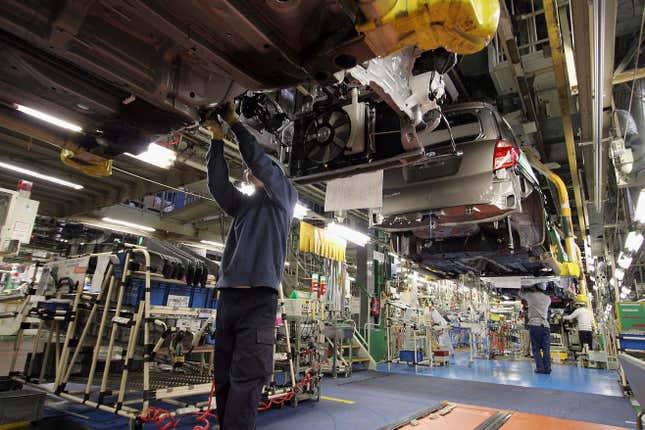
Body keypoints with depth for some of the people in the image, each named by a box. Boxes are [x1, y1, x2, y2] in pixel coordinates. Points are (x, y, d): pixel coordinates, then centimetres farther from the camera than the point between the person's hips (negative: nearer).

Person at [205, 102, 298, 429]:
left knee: (245, 382, -9)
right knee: (224, 380, 7)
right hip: (227, 297, 6)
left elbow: (258, 160, 0)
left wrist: (234, 123, 6)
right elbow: (217, 185, 12)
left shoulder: (283, 197, 11)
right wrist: (217, 139, 9)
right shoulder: (242, 205, 26)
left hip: (259, 299, -6)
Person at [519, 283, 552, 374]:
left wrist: (528, 288, 37)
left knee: (536, 348, 0)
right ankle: (547, 368, 0)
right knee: (546, 349, 4)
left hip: (534, 325, -4)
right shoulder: (548, 298, 15)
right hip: (545, 325, 4)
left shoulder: (531, 295, 3)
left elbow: (521, 294, 19)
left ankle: (540, 368, -5)